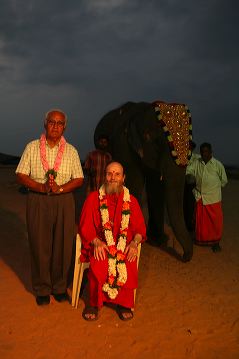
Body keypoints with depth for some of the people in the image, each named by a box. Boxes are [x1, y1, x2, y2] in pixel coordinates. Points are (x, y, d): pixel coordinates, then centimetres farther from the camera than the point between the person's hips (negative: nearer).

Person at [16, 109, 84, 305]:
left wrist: (60, 188, -14)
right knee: (39, 245, 5)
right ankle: (42, 289, 23)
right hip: (37, 201, 0)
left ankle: (60, 287, 24)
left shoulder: (71, 151, 6)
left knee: (62, 246, 6)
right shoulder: (32, 147, 4)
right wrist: (42, 187, -15)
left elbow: (79, 179, 3)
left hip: (64, 202, 1)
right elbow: (21, 175, 0)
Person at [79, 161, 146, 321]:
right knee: (99, 266, -30)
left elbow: (140, 227, 11)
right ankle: (95, 302, -5)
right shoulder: (93, 198, 6)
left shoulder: (131, 200, 11)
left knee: (128, 266, -28)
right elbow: (85, 227, 4)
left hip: (124, 246, 1)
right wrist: (96, 242, -14)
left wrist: (134, 243, -10)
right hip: (100, 244, -1)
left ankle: (123, 303, -2)